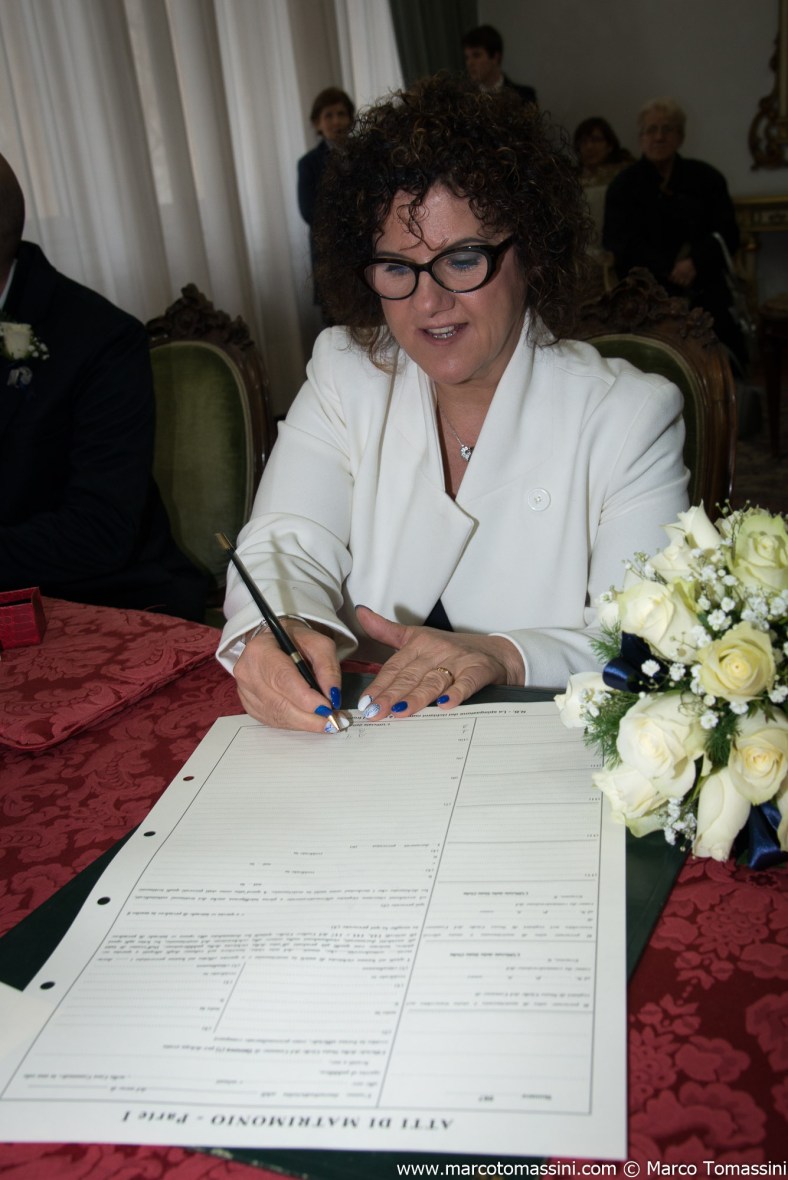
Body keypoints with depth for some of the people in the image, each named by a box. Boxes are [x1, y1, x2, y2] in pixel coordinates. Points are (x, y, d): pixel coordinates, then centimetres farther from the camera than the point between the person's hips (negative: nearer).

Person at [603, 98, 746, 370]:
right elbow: (623, 244, -1)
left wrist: (695, 263, -14)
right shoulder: (623, 186, 12)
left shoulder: (706, 178, 15)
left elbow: (726, 234, 7)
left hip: (704, 284, 2)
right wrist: (671, 272, -14)